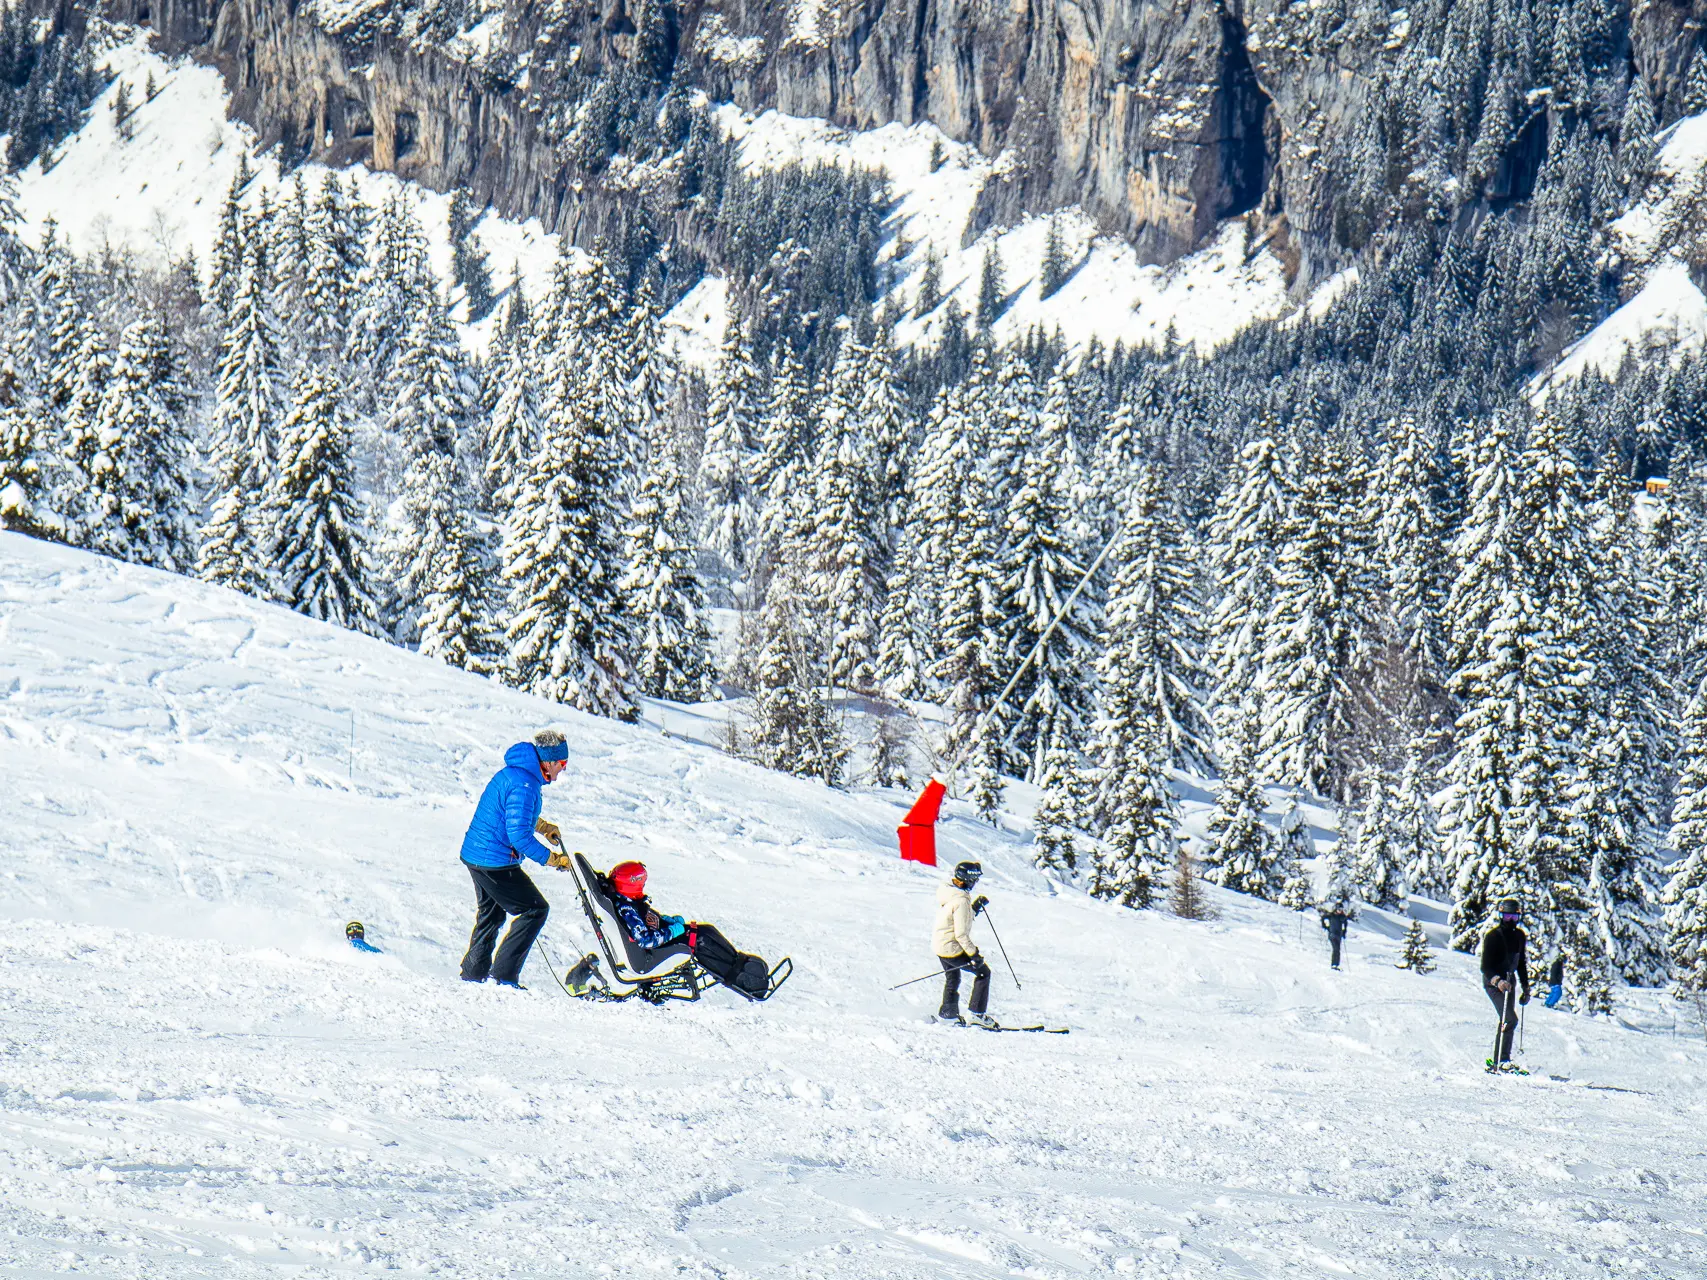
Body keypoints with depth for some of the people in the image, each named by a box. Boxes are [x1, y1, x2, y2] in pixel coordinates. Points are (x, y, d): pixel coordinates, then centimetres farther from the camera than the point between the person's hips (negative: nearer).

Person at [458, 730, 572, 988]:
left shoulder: (511, 773, 9)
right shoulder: (523, 786, -23)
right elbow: (519, 836, -26)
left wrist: (543, 827, 28)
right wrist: (552, 859, -17)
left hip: (474, 855, 10)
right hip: (496, 863, -10)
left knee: (491, 914, 24)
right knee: (535, 909, -2)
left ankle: (473, 975, 32)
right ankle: (503, 974, -4)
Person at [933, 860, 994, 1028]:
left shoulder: (949, 892, 3)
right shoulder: (961, 901, -25)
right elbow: (961, 933, -25)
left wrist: (975, 907, 10)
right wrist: (973, 954, -19)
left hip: (939, 944, 9)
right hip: (952, 948, -9)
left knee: (952, 979, 27)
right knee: (983, 972, 3)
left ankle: (947, 1014, 36)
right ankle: (976, 1012, 4)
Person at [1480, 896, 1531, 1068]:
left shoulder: (1519, 936, 8)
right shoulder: (1493, 936, -13)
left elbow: (1521, 964, 18)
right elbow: (1485, 966, -17)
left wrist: (1526, 988, 16)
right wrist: (1498, 981, -33)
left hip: (1509, 982, 8)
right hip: (1493, 983, -8)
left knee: (1507, 1020, 10)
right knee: (1511, 1019, -19)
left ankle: (1501, 1059, 18)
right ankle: (1501, 1060, -18)